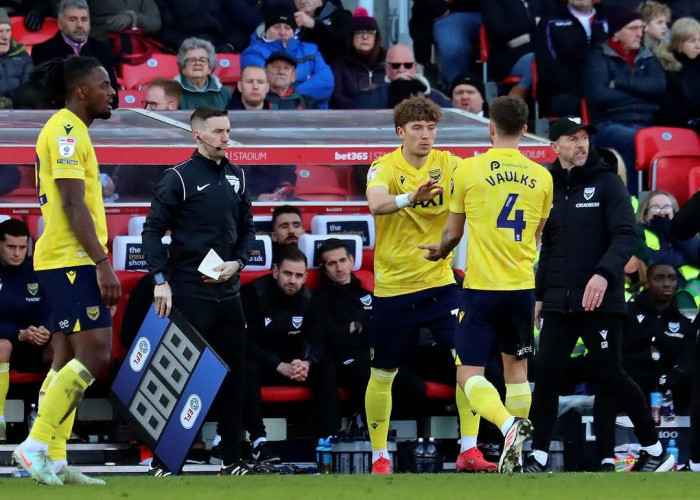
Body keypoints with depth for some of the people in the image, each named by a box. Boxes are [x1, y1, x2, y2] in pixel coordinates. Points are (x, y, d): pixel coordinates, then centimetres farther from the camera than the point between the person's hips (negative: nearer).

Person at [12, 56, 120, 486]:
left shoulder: (71, 131, 19)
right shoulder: (66, 131, -13)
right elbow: (73, 204, -20)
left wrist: (99, 262, 22)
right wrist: (103, 264, -23)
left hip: (68, 262, 10)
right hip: (72, 260, -10)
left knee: (69, 360, 8)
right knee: (94, 353, -14)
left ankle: (53, 462, 7)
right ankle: (36, 446, -14)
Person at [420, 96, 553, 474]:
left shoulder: (468, 170, -5)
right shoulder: (540, 177, 4)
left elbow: (453, 232, 6)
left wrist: (440, 251, 28)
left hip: (481, 287, -4)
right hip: (523, 287, 4)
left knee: (468, 375, -4)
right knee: (516, 369, 18)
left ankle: (509, 424, -30)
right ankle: (515, 457, 19)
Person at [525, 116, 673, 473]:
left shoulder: (607, 182, -3)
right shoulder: (551, 188, 13)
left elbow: (625, 236, -12)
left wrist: (605, 273, -27)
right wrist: (539, 295, 19)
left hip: (600, 300, -5)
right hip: (559, 303, 5)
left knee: (609, 376, -4)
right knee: (546, 376, -2)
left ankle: (654, 449, 7)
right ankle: (538, 457, 2)